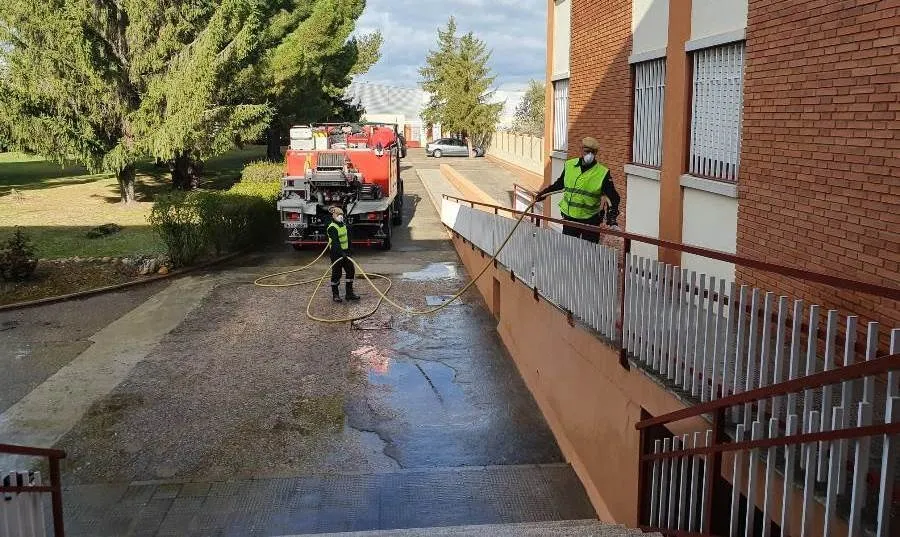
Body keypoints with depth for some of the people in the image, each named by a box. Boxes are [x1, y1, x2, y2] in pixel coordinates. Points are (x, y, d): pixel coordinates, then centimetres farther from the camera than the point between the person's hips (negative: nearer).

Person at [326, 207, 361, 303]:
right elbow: (335, 242, -25)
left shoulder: (344, 225, 13)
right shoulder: (332, 228, -15)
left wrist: (348, 251, 18)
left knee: (351, 271, 7)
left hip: (345, 252, 8)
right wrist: (341, 253, -34)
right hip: (336, 253, -8)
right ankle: (335, 294, 9)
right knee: (336, 273, -2)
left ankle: (349, 293, 15)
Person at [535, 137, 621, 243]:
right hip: (569, 217, 3)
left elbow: (613, 198, -9)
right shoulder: (569, 165, 2)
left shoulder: (603, 173, -9)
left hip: (591, 221, -3)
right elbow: (560, 184, 21)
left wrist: (612, 220, -22)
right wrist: (544, 193, 23)